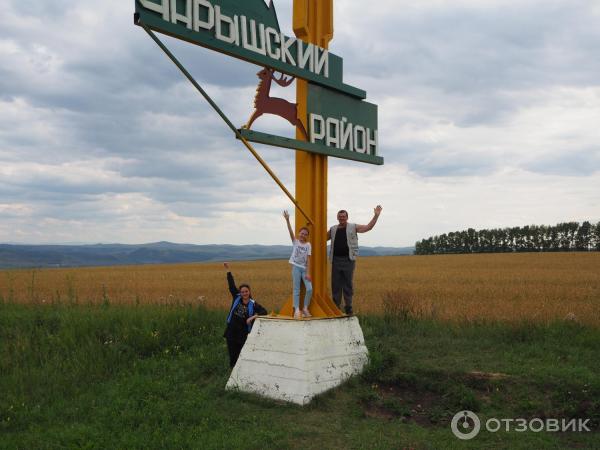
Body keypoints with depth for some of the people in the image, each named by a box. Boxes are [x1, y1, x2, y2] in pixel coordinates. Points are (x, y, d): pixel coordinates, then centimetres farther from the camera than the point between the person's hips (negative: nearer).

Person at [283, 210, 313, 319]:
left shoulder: (308, 245, 2)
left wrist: (308, 273, -8)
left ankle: (305, 308, 7)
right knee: (296, 290, -1)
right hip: (296, 267, -1)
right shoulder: (295, 241, 0)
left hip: (304, 268, 2)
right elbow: (290, 231, -15)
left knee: (309, 289, -8)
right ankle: (297, 310, 3)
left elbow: (308, 259, -2)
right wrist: (287, 220, -30)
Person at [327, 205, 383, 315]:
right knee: (335, 285, 5)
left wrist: (376, 215, -10)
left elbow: (369, 227, 0)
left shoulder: (353, 227, 6)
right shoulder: (333, 229, 15)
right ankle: (336, 307, 14)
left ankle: (348, 308, 8)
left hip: (348, 260, -3)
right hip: (336, 260, 3)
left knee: (348, 285, 0)